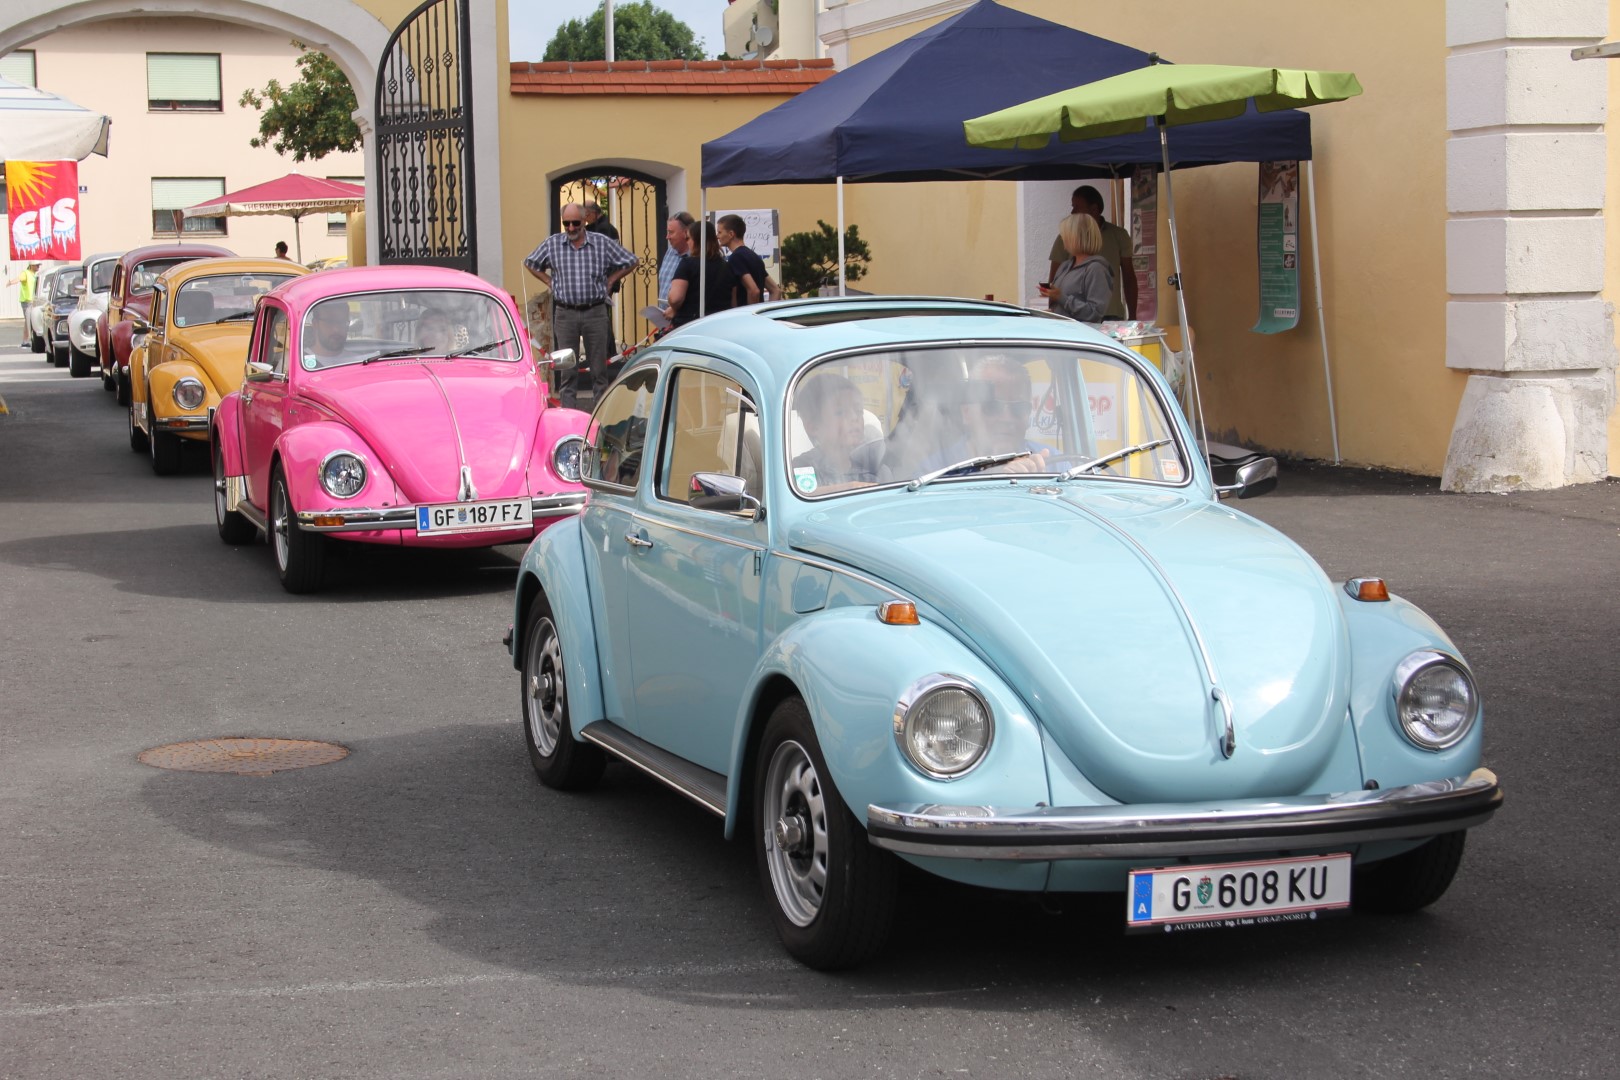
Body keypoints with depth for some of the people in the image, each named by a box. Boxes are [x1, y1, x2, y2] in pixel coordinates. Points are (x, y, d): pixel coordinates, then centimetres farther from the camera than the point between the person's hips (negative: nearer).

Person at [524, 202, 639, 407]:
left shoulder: (602, 243, 1)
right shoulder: (552, 244, 3)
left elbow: (631, 262, 12)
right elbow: (530, 263, 19)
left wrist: (610, 281, 6)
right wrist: (550, 282, 9)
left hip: (595, 312, 0)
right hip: (565, 313, 0)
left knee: (599, 368, 4)